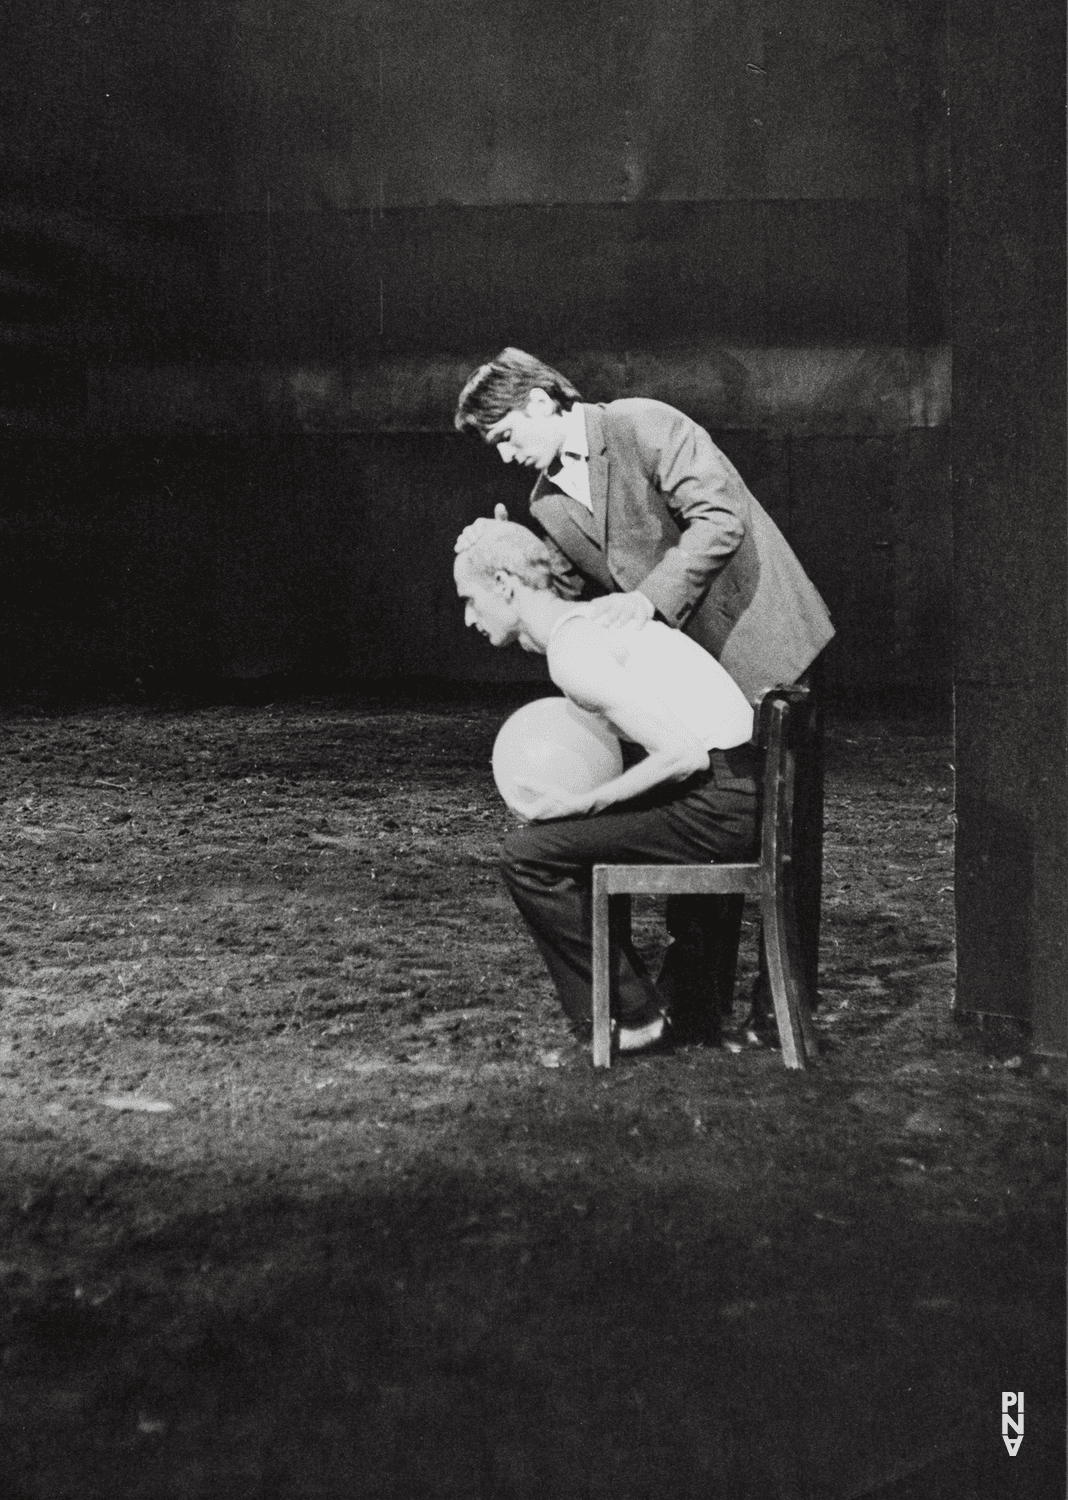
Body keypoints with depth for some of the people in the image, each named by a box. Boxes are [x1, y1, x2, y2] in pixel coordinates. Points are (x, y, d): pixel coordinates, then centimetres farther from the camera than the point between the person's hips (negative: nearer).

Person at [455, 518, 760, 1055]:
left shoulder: (571, 653, -14)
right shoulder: (589, 618, 16)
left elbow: (682, 756, -20)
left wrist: (580, 803, -10)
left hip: (719, 804, -10)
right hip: (736, 792, 10)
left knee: (528, 855, -5)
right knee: (570, 838, 27)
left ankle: (630, 1016, 4)